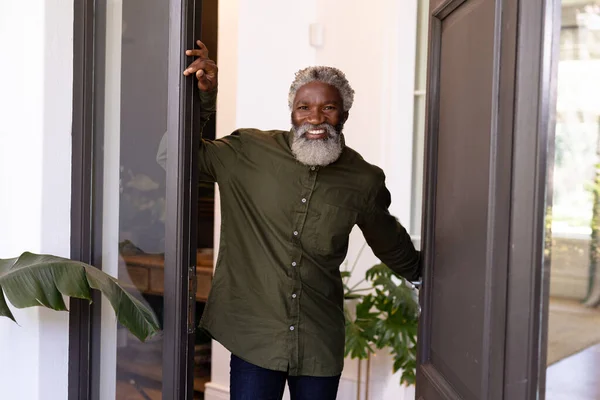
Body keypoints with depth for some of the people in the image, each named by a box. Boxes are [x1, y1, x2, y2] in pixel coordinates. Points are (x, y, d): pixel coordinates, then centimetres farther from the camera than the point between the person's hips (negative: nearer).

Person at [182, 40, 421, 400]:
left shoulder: (364, 181, 0)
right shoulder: (248, 153, -6)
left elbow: (390, 242, 17)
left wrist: (420, 273, 32)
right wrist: (204, 98, -10)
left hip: (320, 343, 2)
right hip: (254, 338, -1)